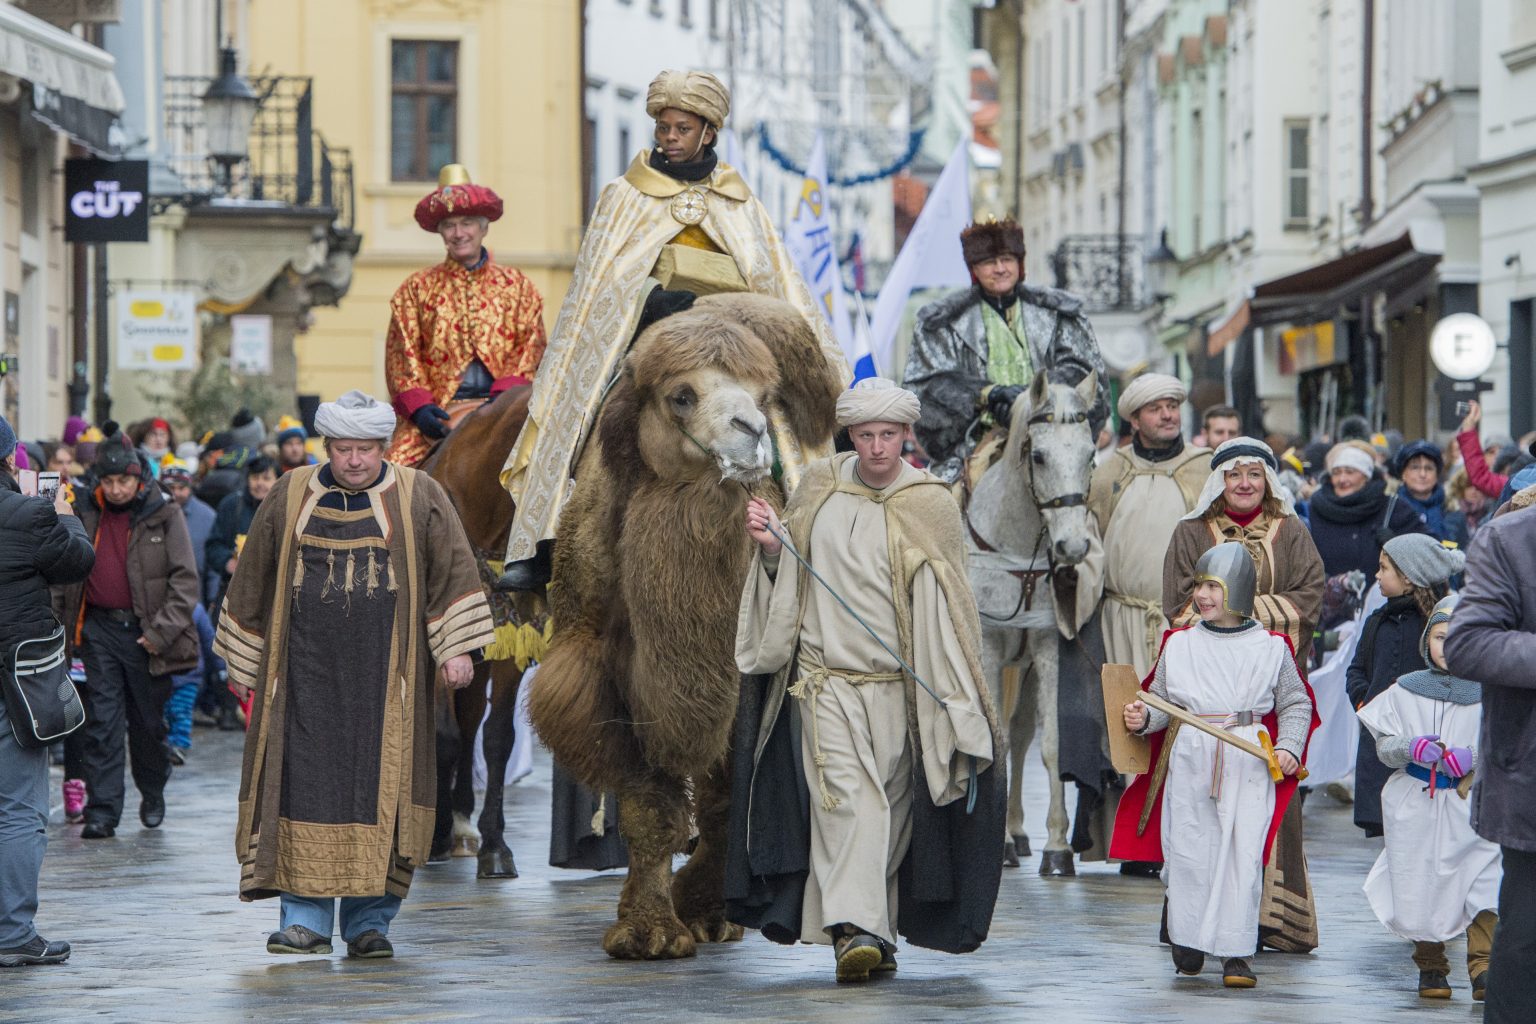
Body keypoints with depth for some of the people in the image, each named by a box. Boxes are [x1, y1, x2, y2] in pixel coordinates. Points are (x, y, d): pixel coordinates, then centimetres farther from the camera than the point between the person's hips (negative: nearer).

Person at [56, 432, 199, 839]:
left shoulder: (164, 515, -3)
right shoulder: (88, 514, 7)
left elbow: (185, 579, -6)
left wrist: (162, 630, -13)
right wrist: (68, 627, 0)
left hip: (145, 633, -2)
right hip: (99, 629, 2)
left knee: (149, 721, 9)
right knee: (101, 722, -4)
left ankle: (152, 795, 31)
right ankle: (102, 810, -4)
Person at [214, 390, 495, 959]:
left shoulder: (419, 498, 4)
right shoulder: (289, 498, 9)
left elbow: (453, 573, 4)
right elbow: (252, 580, 14)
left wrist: (454, 648, -4)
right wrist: (242, 661, 14)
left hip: (386, 675, -1)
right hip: (307, 671, 1)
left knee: (379, 787, -2)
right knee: (305, 785, -3)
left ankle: (369, 919, 5)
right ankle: (305, 919, 1)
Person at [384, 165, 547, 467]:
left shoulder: (517, 286, 16)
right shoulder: (417, 289, 15)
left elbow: (531, 348, 7)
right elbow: (402, 355, 8)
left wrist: (505, 396, -11)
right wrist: (419, 406, -10)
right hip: (438, 408, 0)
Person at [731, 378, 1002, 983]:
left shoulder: (930, 506, -1)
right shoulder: (819, 489, 7)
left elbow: (947, 606, -2)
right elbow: (790, 574, 21)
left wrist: (954, 703, -10)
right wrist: (772, 543, -2)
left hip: (897, 685, 0)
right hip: (824, 678, 0)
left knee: (891, 806, 4)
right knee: (846, 796, -15)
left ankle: (875, 931, 17)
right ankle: (853, 930, -25)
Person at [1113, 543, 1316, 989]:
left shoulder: (1271, 647, 4)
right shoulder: (1179, 644, 9)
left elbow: (1295, 704, 10)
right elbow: (1162, 700, 13)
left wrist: (1289, 746, -4)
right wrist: (1143, 717, -7)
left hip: (1250, 765, -2)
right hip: (1189, 762, 2)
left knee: (1243, 855, -6)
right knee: (1187, 851, 2)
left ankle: (1235, 952, -1)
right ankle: (1188, 940, 20)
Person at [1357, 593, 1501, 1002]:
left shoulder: (1488, 694, 1)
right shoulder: (1404, 692, 7)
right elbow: (1384, 746, 6)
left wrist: (1472, 757, -17)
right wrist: (1411, 748, -14)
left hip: (1471, 803, -1)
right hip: (1414, 805, 2)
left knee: (1485, 884, -13)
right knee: (1419, 886, 4)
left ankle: (1483, 967, -8)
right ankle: (1431, 967, 21)